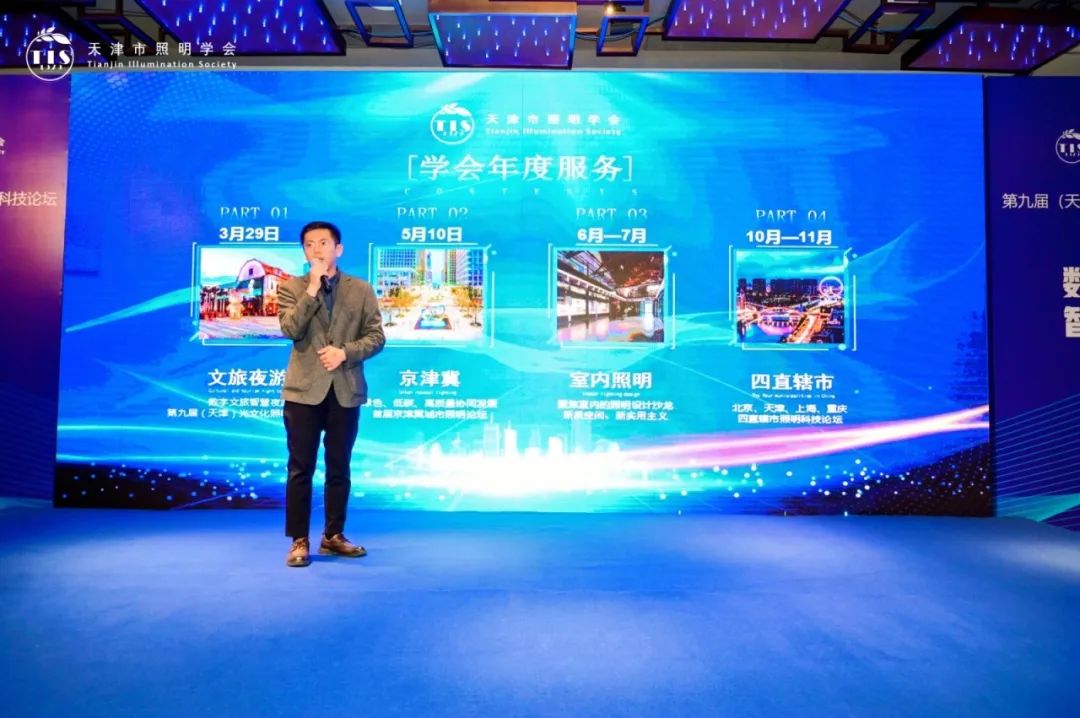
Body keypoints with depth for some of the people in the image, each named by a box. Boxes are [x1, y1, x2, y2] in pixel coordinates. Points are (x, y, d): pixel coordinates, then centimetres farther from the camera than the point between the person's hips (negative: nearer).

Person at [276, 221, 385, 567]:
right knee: (301, 468, 2)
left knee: (339, 467, 9)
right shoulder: (291, 287, 6)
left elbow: (376, 336, 3)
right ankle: (299, 541, 12)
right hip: (304, 389, -1)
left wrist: (345, 352, -12)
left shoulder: (361, 289, 8)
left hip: (346, 389, 1)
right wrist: (312, 289, -14)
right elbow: (291, 330, -11)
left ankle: (333, 536, 21)